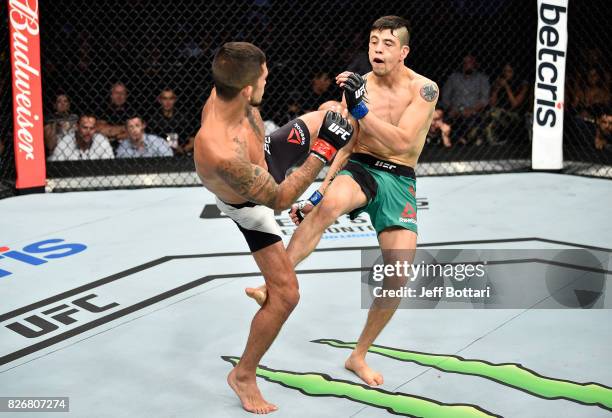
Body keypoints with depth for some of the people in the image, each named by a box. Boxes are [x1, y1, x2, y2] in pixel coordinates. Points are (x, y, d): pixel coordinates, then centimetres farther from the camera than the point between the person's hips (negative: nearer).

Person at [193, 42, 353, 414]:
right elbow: (279, 199, -36)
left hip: (264, 157, 7)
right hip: (251, 205, -7)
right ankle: (244, 376, 15)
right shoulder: (220, 152, -50)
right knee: (286, 294, -5)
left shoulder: (225, 93, -28)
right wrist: (323, 152, -36)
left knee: (327, 115, 17)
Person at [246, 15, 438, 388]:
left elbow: (401, 142, -20)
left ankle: (359, 357, 14)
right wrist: (317, 195, 0)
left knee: (398, 278, -7)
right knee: (331, 203, -38)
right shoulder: (358, 86, 0)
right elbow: (345, 146, 5)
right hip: (360, 168, 0)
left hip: (400, 181, 0)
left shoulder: (423, 89, -8)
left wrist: (361, 109, -29)